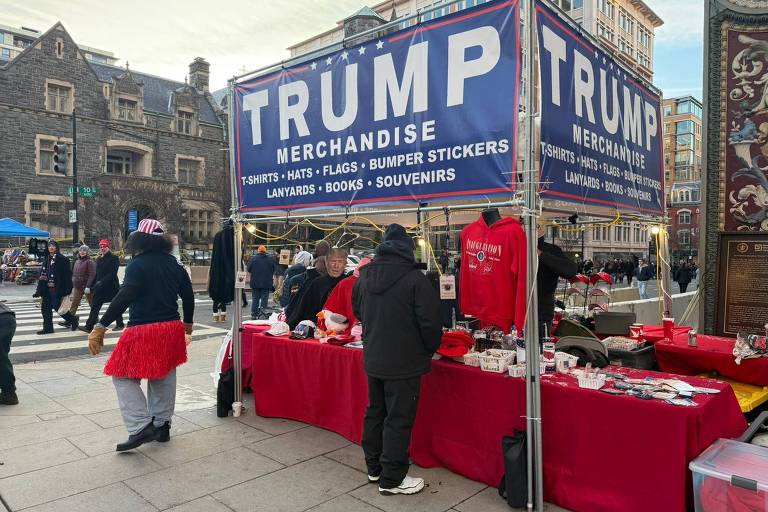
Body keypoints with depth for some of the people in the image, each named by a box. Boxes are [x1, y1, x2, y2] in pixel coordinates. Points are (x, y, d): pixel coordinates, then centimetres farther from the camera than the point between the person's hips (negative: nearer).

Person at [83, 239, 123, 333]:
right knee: (95, 306, 0)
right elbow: (97, 274, 17)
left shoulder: (114, 258, -7)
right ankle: (89, 326, 0)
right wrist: (93, 286, 11)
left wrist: (102, 282, -23)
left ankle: (120, 324, 16)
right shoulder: (99, 259, 15)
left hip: (111, 286, -6)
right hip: (100, 287, 6)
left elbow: (112, 273, -16)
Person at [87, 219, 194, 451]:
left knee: (124, 377, 4)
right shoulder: (174, 264, 9)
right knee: (164, 377, 17)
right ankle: (161, 426, 26)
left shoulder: (138, 264, -11)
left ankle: (141, 427, -5)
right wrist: (187, 326, 27)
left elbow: (123, 298, -22)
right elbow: (188, 296, 14)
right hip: (172, 328, 7)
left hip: (143, 331, -7)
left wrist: (100, 327, -22)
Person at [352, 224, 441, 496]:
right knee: (398, 419, 4)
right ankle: (391, 479, 14)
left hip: (373, 359, 7)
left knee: (375, 411, 19)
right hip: (404, 362, -6)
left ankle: (374, 468, 33)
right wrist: (430, 350, 2)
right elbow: (430, 322, -16)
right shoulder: (415, 279, -18)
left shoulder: (364, 276, 2)